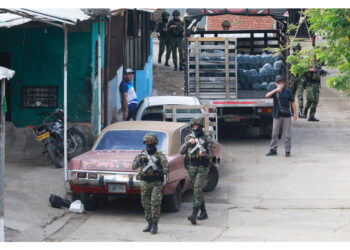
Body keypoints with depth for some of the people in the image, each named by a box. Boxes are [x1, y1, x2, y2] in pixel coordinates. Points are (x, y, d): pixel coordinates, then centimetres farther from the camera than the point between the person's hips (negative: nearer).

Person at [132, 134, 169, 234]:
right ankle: (149, 223, 21)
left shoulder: (160, 155, -2)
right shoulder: (142, 155, 9)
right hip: (145, 182, 4)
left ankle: (155, 225, -5)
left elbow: (166, 166, -12)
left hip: (157, 183, -4)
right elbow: (133, 166, 1)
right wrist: (139, 161, -18)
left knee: (155, 203, -10)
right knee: (146, 204, 9)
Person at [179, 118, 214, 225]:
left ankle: (194, 214, -22)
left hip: (202, 168, -5)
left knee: (197, 189, -16)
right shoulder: (188, 138, 9)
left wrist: (204, 155, -25)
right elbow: (181, 151, 2)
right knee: (196, 190, 11)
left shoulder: (207, 139, -2)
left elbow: (211, 155, -3)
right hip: (191, 168, 5)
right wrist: (188, 143, -14)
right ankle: (203, 212, 24)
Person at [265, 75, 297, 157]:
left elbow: (292, 102, 7)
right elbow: (267, 96, -17)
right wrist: (276, 90, -27)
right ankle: (273, 150, 14)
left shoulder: (288, 91, 2)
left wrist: (295, 113, 2)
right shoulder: (275, 92, 2)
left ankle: (287, 151, 7)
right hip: (277, 116, 1)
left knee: (287, 135, 1)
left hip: (286, 116, -1)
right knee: (275, 134, 5)